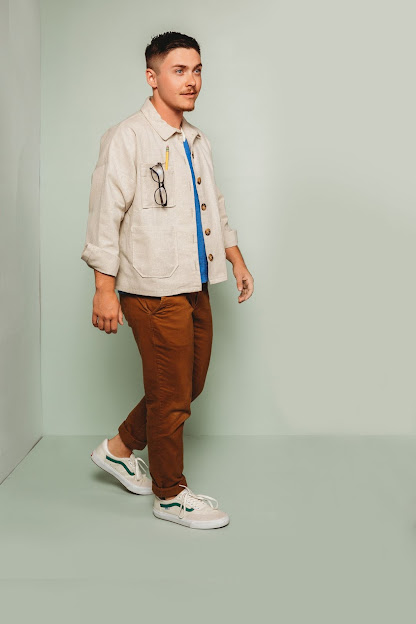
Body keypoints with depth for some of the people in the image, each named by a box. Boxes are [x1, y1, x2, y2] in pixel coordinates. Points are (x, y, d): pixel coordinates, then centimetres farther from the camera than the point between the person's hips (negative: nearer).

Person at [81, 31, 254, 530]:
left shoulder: (198, 142, 16)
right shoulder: (127, 138, -9)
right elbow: (105, 214, -14)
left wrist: (237, 260, 22)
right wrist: (105, 288, -18)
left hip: (195, 286, 8)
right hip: (154, 290, -8)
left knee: (191, 383, 16)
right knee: (170, 394, 2)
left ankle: (120, 449, 34)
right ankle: (170, 493, 21)